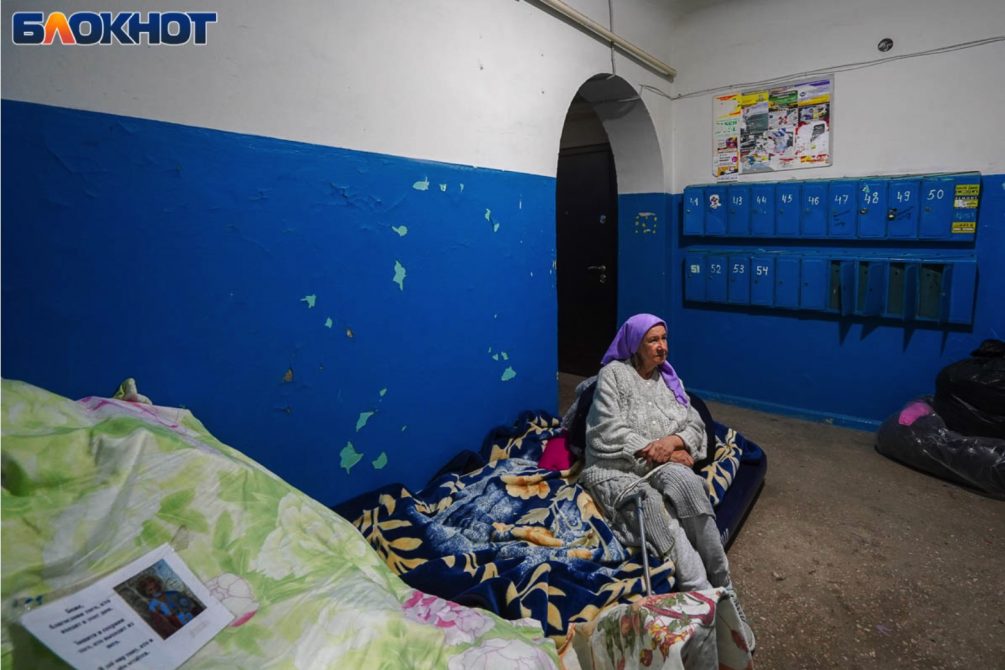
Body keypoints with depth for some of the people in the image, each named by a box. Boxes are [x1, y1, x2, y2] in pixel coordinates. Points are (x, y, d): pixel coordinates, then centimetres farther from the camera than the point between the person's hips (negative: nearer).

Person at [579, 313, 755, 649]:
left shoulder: (669, 379, 18)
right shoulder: (613, 373, 0)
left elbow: (695, 423, 10)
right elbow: (609, 431, -9)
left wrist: (674, 441, -12)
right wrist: (654, 450, -14)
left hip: (661, 466, 4)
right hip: (614, 468, -3)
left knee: (686, 482, -31)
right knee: (652, 507, -35)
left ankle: (723, 590, -24)